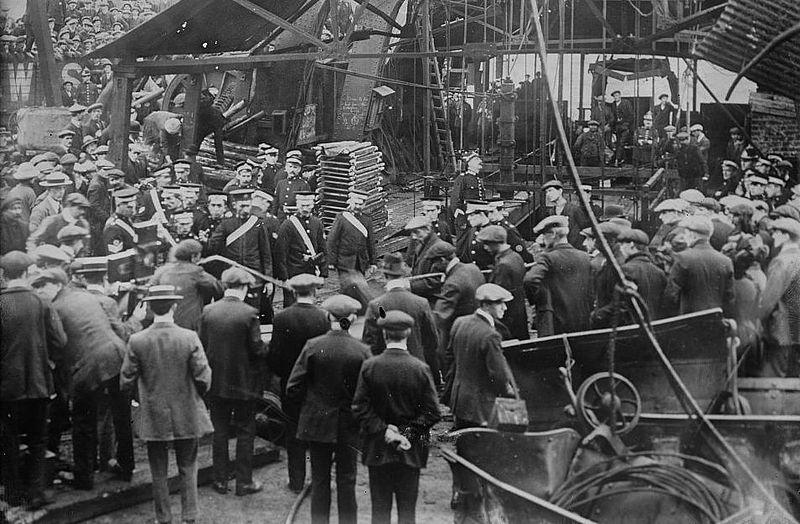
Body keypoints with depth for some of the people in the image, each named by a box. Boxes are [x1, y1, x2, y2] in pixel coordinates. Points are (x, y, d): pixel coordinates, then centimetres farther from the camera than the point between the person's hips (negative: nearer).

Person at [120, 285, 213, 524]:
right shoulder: (190, 338, -13)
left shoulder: (137, 341, -11)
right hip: (186, 416, 0)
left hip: (153, 417, 0)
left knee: (158, 472, 13)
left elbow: (126, 381, -5)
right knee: (188, 469, 13)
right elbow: (203, 378, -11)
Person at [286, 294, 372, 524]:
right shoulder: (362, 351, -12)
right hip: (349, 426, 0)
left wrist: (309, 405, 10)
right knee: (346, 481, 10)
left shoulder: (313, 346, -10)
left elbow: (293, 388, -8)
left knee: (319, 480, 11)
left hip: (317, 423, 1)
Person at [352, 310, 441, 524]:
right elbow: (432, 413, -9)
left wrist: (383, 431, -7)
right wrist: (409, 433, -5)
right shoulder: (421, 369, -7)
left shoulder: (369, 366, -6)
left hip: (377, 450, 0)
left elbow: (360, 408, -9)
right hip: (411, 451, 0)